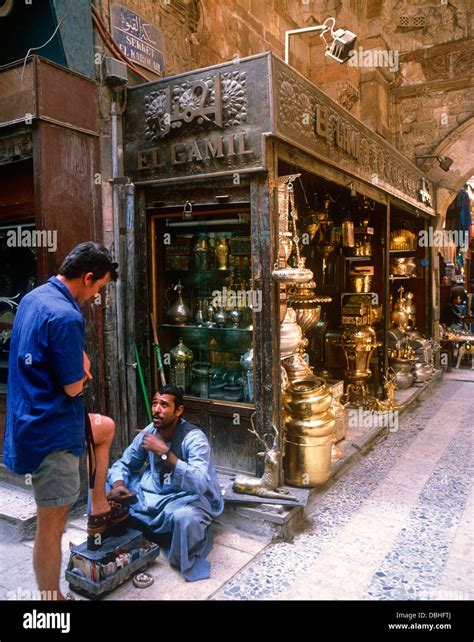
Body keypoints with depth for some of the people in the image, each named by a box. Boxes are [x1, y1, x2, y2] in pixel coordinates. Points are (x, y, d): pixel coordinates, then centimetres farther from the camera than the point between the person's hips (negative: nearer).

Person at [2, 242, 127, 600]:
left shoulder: (34, 297, 6)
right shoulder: (66, 316, -24)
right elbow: (73, 387, -20)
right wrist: (83, 368, 0)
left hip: (32, 418, 10)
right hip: (52, 432, -10)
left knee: (106, 428, 29)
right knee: (52, 524, 3)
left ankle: (99, 509, 36)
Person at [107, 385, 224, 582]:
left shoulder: (194, 438, -24)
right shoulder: (149, 432, -6)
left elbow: (200, 483, -38)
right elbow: (123, 464, 5)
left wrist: (165, 453, -41)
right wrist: (118, 484, -18)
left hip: (187, 497, -6)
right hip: (152, 493, 6)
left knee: (185, 517, -40)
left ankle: (186, 560, -6)